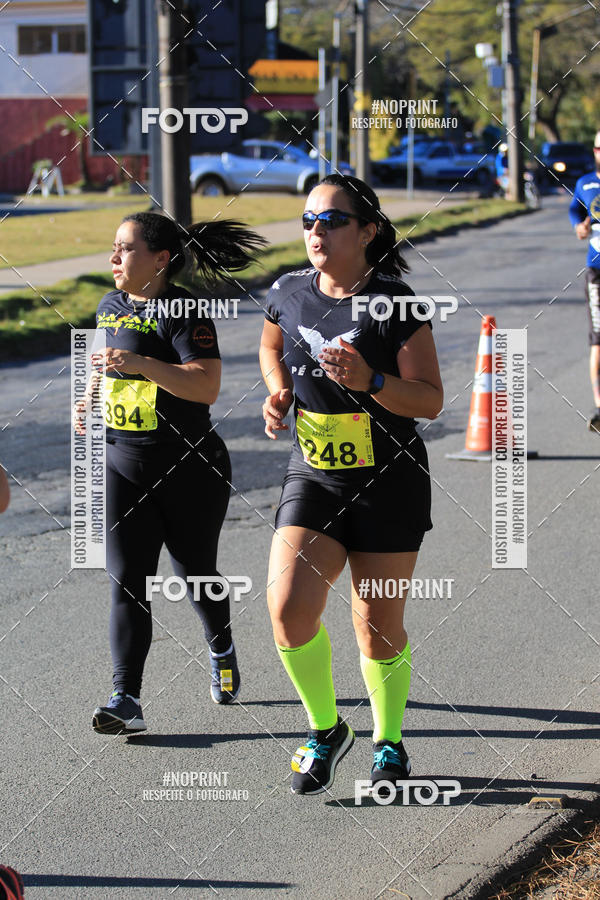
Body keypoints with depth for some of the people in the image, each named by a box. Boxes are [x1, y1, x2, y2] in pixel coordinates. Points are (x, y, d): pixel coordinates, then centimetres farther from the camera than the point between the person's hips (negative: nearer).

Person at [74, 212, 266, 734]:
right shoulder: (111, 307, 9)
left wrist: (144, 364, -36)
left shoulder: (183, 313, -14)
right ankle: (127, 701, -10)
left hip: (189, 470, -5)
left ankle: (222, 652, 42)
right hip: (123, 464, 5)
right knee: (127, 583, -6)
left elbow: (207, 386, -25)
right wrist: (90, 398, 6)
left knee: (194, 573, 11)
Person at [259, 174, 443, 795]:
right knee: (288, 610, -14)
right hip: (312, 478, 3)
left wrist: (369, 380, -29)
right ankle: (325, 730, 9)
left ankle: (389, 745, 30)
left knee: (379, 626, 6)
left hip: (389, 484, -3)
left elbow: (430, 399, -12)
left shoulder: (394, 304, -12)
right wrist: (278, 392, 3)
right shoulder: (289, 295, 0)